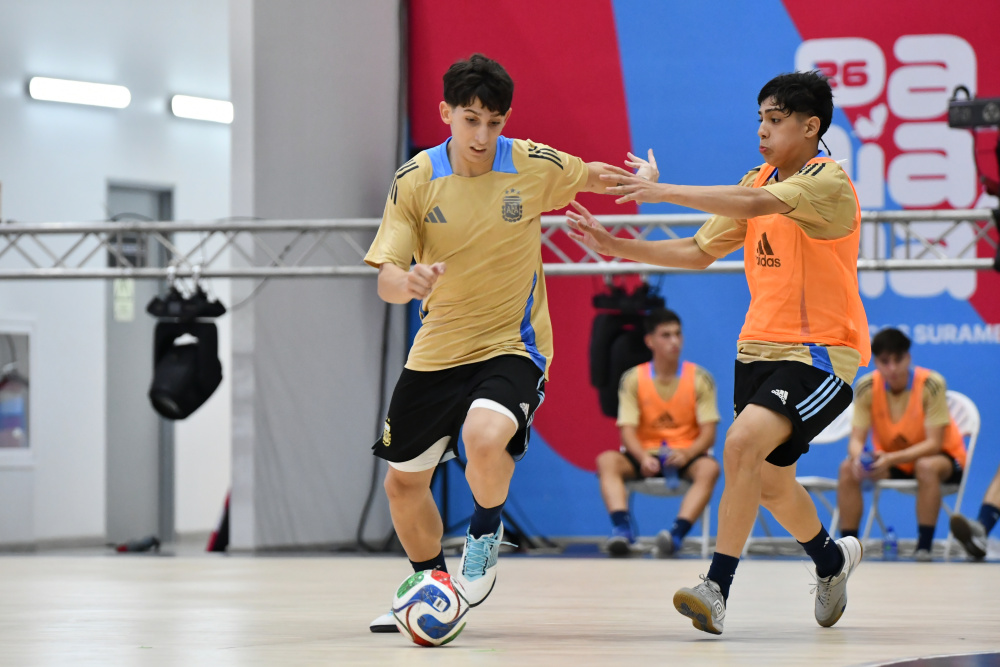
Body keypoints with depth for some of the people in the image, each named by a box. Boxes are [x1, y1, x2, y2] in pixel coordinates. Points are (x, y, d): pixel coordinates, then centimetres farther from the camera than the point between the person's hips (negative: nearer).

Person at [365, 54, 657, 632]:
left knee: (485, 436, -32)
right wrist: (408, 280, -33)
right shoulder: (415, 181, -8)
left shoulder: (535, 166, -9)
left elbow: (593, 177, 15)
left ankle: (486, 536, -1)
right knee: (403, 481, 9)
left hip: (512, 344, -3)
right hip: (437, 349, 3)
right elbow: (386, 281, -14)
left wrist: (640, 176, 1)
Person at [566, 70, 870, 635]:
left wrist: (662, 191, -35)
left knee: (743, 443, -27)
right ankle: (833, 558, 44)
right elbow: (699, 251, 14)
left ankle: (717, 589, -26)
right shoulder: (758, 180, 10)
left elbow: (755, 204, -32)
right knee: (770, 484, 15)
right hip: (761, 348, 8)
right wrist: (617, 246, 3)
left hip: (821, 354, -8)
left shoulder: (829, 181, -14)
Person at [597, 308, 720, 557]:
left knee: (709, 468, -35)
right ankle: (622, 529, -47)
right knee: (606, 461, -29)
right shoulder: (632, 379, 0)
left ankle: (677, 533, -50)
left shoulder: (700, 379, 0)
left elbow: (708, 433, -5)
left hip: (685, 456, -1)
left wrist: (686, 454, -27)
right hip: (644, 455, 1)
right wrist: (643, 458, -29)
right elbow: (628, 431, -7)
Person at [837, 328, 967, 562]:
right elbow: (856, 439, -14)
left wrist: (892, 459, -40)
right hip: (890, 460, 4)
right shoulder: (866, 387, -15)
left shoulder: (931, 384, -24)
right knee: (848, 468, -22)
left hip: (942, 457, -4)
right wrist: (858, 457, -40)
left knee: (926, 467, -38)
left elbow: (933, 444, -25)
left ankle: (924, 549, -31)